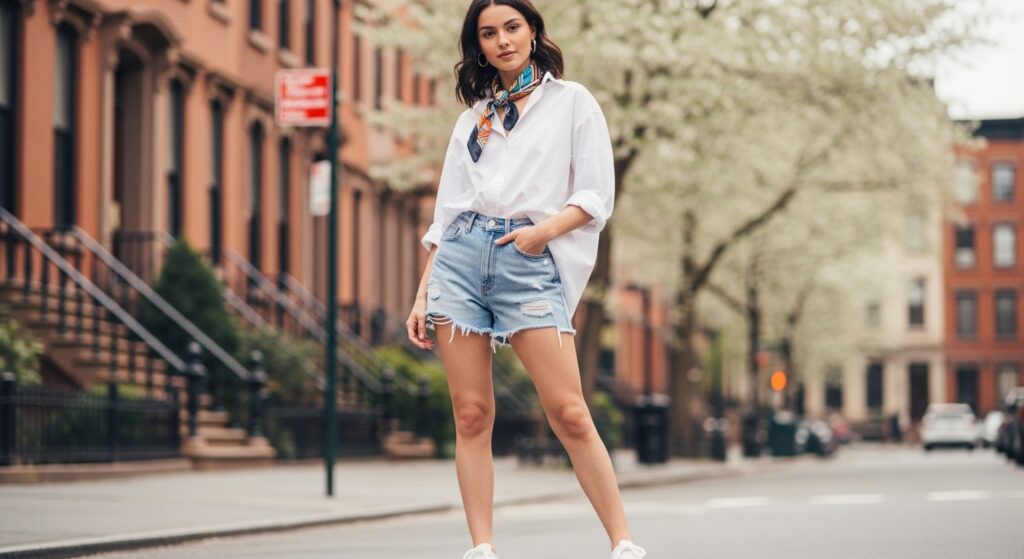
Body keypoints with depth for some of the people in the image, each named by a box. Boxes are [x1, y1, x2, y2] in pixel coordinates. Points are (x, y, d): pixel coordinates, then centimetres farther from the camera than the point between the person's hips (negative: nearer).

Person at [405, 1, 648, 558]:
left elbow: (597, 197, 3)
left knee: (569, 414, -12)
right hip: (460, 258, 4)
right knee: (471, 415, -3)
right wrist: (422, 294, 11)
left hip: (530, 262, -3)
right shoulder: (474, 115, 19)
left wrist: (546, 229, -14)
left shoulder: (571, 101, 10)